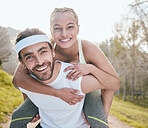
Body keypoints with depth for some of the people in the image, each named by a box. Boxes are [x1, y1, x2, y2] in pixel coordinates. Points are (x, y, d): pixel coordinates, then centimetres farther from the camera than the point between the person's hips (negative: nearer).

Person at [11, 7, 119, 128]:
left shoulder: (89, 49, -32)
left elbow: (115, 83, -26)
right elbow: (18, 77, -40)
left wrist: (91, 68, -45)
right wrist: (58, 93, -46)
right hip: (57, 88, 2)